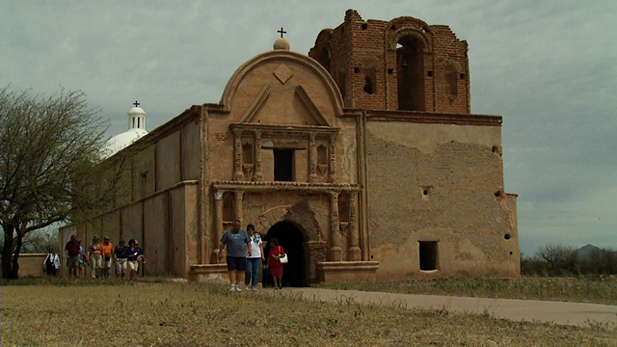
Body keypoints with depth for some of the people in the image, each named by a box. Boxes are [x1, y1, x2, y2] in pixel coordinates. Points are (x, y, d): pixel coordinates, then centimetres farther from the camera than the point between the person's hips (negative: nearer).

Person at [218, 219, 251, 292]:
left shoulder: (243, 232, 10)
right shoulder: (227, 233, 6)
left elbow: (248, 242, 12)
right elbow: (222, 243, 8)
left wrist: (249, 249, -5)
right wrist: (220, 253, 3)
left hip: (241, 255, 2)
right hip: (231, 255, -2)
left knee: (240, 270, 2)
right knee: (231, 270, -8)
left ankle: (237, 286, 12)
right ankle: (232, 286, -6)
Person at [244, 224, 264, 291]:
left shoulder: (258, 236, 10)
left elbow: (261, 246, 15)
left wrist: (262, 255, 10)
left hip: (257, 257, 3)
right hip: (248, 257, -3)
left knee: (256, 272, 0)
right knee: (248, 271, -9)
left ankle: (254, 286, 4)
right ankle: (247, 284, 14)